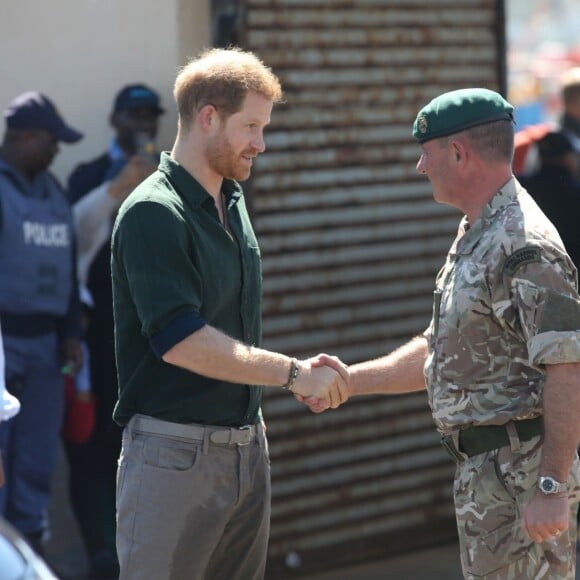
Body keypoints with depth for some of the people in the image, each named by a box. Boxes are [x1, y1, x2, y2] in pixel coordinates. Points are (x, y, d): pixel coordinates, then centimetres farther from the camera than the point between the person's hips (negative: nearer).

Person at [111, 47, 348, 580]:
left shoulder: (232, 202, 14)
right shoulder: (153, 213, -14)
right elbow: (180, 343, -23)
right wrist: (293, 373, -18)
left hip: (246, 449, 8)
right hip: (176, 451, -8)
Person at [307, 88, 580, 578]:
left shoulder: (524, 247, -19)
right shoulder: (476, 236, 16)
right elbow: (441, 353, 23)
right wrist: (348, 381, 16)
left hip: (520, 475, -11)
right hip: (482, 467, 11)